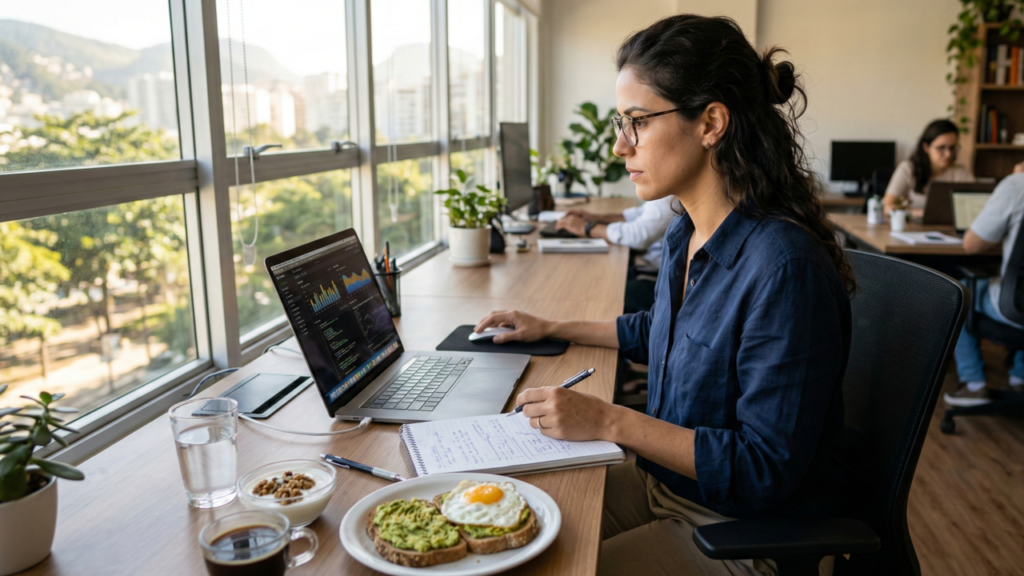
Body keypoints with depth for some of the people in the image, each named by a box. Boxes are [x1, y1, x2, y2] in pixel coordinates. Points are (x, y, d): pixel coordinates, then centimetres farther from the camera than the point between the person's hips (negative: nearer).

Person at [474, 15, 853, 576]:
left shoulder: (785, 267, -28)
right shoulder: (684, 236, 0)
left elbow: (767, 469, -26)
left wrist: (610, 421, -27)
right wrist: (550, 329, 21)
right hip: (660, 482, 8)